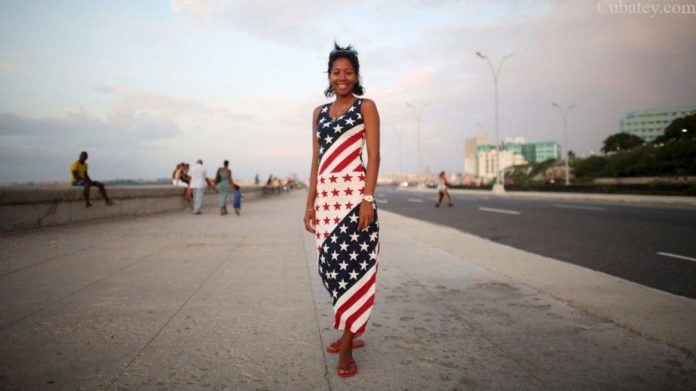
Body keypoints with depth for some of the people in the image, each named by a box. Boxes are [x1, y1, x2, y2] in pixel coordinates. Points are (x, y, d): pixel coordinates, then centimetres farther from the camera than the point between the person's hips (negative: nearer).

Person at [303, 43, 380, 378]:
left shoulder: (366, 107, 3)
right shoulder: (319, 112, 17)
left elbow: (374, 156, -5)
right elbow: (316, 161, 15)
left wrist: (368, 199, -16)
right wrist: (310, 203, 10)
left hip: (354, 193, -5)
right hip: (326, 196, 5)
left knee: (353, 263, -5)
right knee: (331, 264, 8)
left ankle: (346, 348, 3)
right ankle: (348, 333, 26)